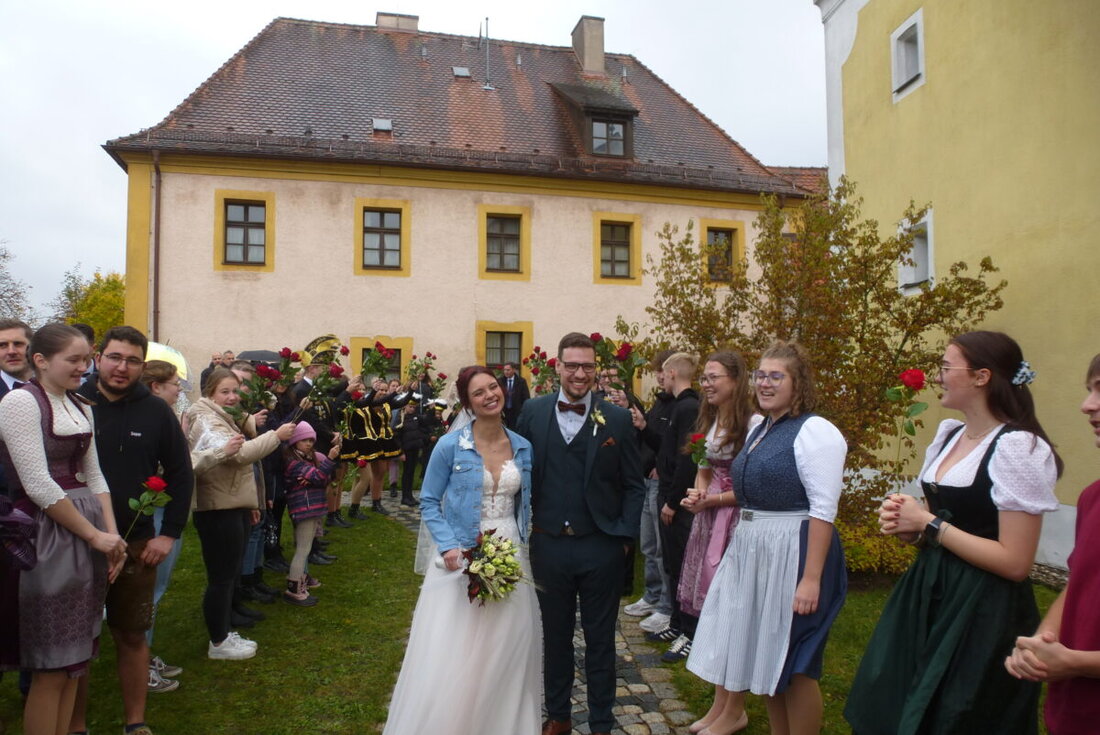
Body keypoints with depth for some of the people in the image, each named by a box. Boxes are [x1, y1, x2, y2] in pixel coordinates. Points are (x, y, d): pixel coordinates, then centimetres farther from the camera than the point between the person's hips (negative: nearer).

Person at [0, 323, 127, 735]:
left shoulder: (80, 408, 13)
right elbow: (37, 484, -16)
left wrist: (112, 534, 1)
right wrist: (96, 535, -13)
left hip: (89, 536, 7)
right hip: (49, 536, -7)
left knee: (76, 658, 13)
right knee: (51, 667, 1)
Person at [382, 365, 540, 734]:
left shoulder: (523, 447, 3)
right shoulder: (450, 446, -9)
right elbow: (429, 503, -3)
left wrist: (524, 547, 3)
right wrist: (448, 547, -15)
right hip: (462, 561, -3)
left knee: (505, 658, 13)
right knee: (451, 658, 2)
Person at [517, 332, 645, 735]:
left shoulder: (617, 419, -4)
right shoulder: (533, 411, -1)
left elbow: (633, 485, 0)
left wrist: (624, 535, -5)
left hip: (601, 547, -1)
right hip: (548, 545, 1)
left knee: (600, 640, 14)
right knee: (554, 636, 18)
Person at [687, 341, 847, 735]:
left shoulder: (814, 430, -14)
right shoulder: (760, 429, 11)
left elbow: (824, 510, -19)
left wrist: (811, 578, -22)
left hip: (792, 554, -8)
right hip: (750, 551, 8)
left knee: (793, 664, 4)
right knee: (766, 656, 18)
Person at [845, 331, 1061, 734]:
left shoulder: (1018, 448, -18)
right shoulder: (949, 435, 6)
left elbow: (1015, 562, -21)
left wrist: (930, 525, -17)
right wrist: (907, 524, -2)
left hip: (983, 615, -8)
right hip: (928, 595, 8)